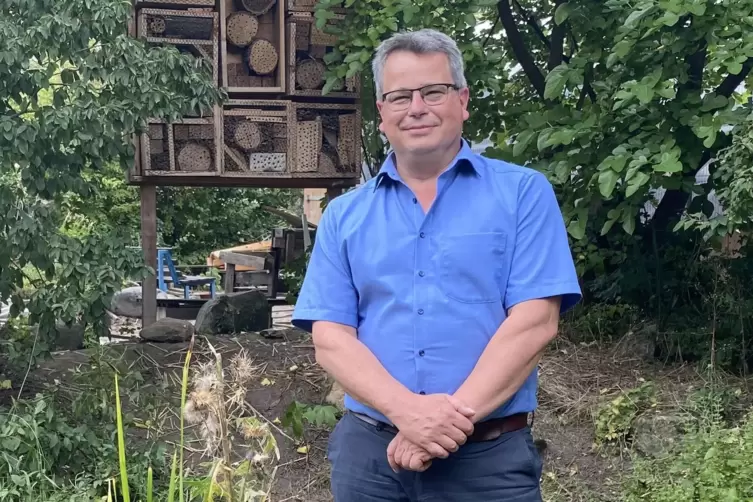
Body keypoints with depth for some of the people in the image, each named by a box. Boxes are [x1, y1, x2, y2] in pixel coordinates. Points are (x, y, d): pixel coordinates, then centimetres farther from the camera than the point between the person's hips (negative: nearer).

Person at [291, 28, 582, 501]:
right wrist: (405, 410, -16)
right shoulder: (344, 215, 6)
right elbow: (330, 337, 0)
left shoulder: (524, 193, -1)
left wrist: (454, 417, -16)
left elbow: (534, 321, -9)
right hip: (368, 451, 3)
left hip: (489, 457, -2)